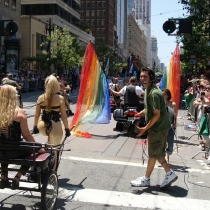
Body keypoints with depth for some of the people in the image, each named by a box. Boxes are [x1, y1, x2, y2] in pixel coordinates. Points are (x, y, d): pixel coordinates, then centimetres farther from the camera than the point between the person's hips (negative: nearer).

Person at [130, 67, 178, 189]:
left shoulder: (154, 93, -22)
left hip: (158, 127, -10)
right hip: (159, 127, 10)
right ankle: (169, 174, 21)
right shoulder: (149, 90, 10)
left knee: (153, 154, 3)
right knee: (158, 153, 15)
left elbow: (157, 114, -22)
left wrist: (145, 128, -19)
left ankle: (146, 179, 15)